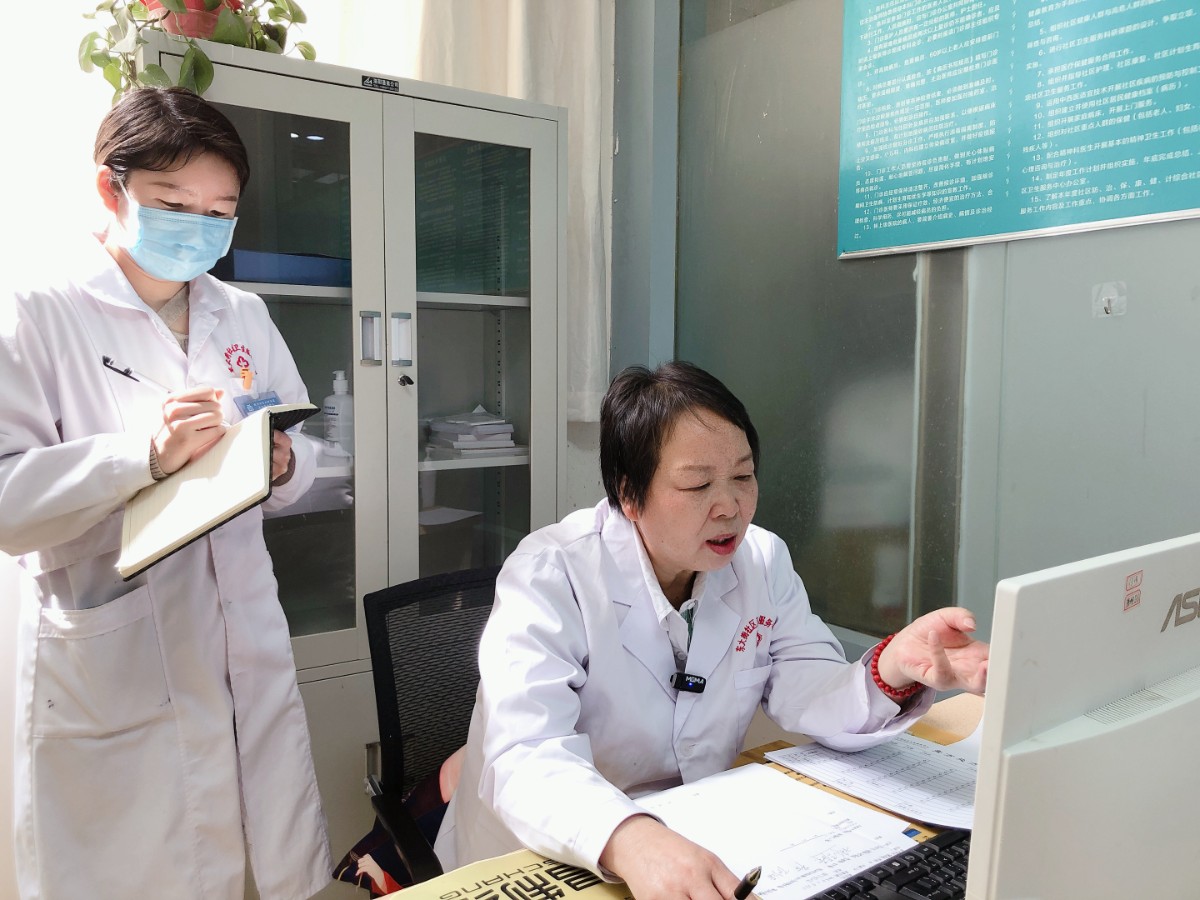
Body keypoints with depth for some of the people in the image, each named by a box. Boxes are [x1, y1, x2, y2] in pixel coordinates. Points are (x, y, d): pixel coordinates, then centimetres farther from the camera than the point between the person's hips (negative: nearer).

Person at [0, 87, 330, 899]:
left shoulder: (243, 316, 13)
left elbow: (302, 462, 12)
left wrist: (282, 465, -10)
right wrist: (143, 456, -25)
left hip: (250, 655, 5)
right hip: (111, 675, -4)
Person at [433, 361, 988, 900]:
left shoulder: (764, 562, -3)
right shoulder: (549, 578, -20)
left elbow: (814, 701, -6)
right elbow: (525, 761, -30)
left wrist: (893, 671, -26)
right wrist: (632, 843, -48)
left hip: (703, 845, 4)